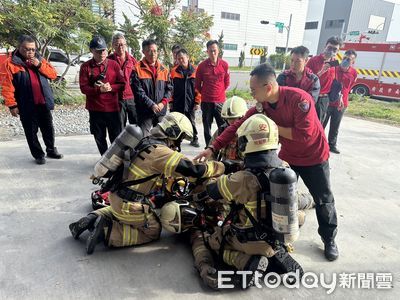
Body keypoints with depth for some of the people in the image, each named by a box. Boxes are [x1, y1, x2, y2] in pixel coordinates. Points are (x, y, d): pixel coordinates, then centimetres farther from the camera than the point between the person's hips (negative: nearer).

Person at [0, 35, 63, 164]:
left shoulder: (39, 59, 8)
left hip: (44, 103, 4)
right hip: (27, 106, -4)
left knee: (48, 128, 14)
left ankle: (51, 150, 31)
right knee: (31, 132, 6)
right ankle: (38, 155, 19)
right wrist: (12, 105, -15)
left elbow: (53, 74, 3)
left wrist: (40, 65, -11)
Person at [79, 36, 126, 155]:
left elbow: (122, 85, 2)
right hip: (95, 109, 1)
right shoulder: (85, 66, 1)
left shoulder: (114, 64, 2)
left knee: (116, 137, 5)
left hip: (112, 107, -1)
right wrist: (99, 89, -20)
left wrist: (110, 87, -16)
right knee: (99, 138, 11)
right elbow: (83, 88, -5)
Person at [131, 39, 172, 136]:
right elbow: (138, 91, -11)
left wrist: (163, 103, -8)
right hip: (144, 111, -4)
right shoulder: (137, 69, -3)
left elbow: (169, 88, 9)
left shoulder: (163, 70, 10)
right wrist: (151, 104, -17)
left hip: (161, 110, 4)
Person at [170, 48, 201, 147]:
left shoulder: (195, 70, 0)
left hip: (190, 102, 0)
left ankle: (194, 139, 25)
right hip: (177, 102, 1)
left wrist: (197, 101, -3)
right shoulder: (174, 71, 3)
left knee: (191, 122, 11)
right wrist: (171, 101, 0)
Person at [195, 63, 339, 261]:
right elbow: (237, 127, -15)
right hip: (287, 156, 5)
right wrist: (212, 148, -22)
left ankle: (329, 239, 32)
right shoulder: (261, 107, -12)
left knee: (324, 200, 10)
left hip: (314, 156, -4)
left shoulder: (299, 98, -30)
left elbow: (304, 134, -34)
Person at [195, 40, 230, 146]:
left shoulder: (224, 65, -2)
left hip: (220, 100, 0)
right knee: (207, 126, 7)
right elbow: (198, 84, 6)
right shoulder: (202, 66, -5)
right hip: (206, 101, 0)